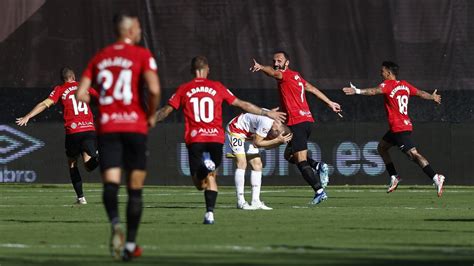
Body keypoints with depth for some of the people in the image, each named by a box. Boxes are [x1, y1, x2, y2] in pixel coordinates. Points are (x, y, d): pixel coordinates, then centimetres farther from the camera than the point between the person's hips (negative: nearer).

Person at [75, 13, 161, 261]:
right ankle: (130, 245, 10)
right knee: (135, 188, 8)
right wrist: (152, 115, 2)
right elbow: (154, 89, -16)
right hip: (135, 126, -3)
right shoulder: (142, 55, -1)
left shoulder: (99, 58, 13)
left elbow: (80, 94, 7)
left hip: (107, 128, 3)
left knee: (110, 184, -6)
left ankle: (115, 222, -36)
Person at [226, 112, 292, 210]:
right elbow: (257, 143, -26)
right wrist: (277, 140, -29)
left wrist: (280, 142, -18)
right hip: (235, 129, -9)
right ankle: (241, 202, -16)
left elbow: (266, 146, -2)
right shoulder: (266, 123, -34)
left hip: (248, 135, 9)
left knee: (257, 165, 2)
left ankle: (255, 201, 2)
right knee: (242, 163, -17)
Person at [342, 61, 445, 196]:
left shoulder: (388, 84, -9)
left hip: (399, 128, -9)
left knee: (413, 154, -16)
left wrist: (357, 91, -40)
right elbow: (420, 93, 27)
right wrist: (433, 97, 46)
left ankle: (436, 178, -26)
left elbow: (375, 91, -29)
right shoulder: (405, 85, 14)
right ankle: (394, 177, 22)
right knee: (381, 147, 22)